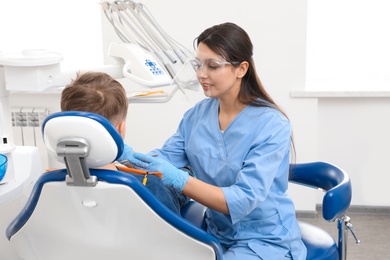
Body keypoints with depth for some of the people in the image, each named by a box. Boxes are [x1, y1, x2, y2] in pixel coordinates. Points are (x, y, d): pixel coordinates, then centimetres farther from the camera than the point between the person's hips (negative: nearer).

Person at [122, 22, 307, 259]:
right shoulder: (196, 115, 1)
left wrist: (177, 179, -37)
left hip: (265, 240, -5)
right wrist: (127, 155, -24)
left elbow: (244, 199, -26)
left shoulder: (271, 124, -18)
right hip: (218, 232, 5)